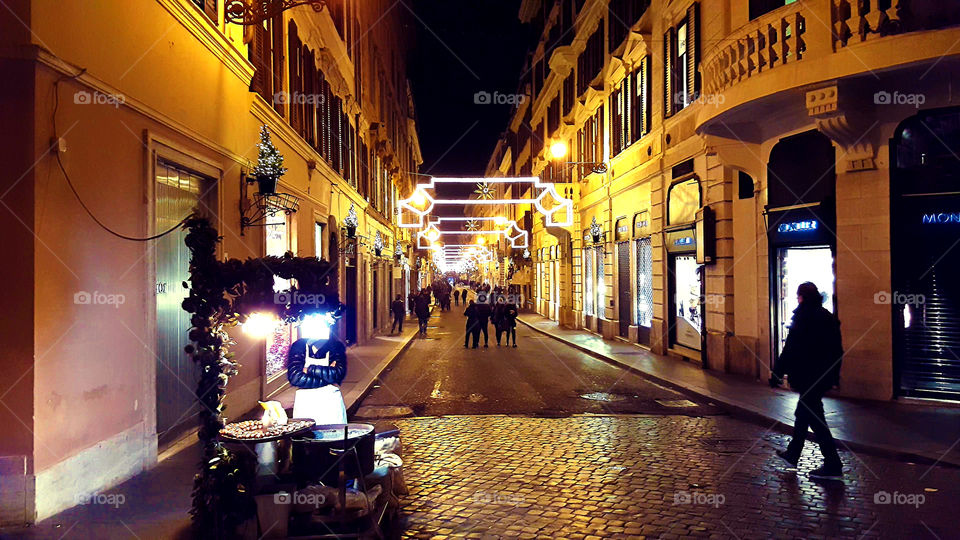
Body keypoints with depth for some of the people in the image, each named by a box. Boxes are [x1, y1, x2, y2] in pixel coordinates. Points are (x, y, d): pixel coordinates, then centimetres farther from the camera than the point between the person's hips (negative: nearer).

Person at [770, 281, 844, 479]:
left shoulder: (802, 317, -16)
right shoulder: (828, 317, 8)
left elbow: (791, 349, -18)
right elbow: (837, 349, 14)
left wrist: (777, 372, -11)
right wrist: (834, 375, 22)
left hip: (808, 377, -9)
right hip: (824, 376, 9)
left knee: (815, 418, -2)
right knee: (803, 413, 20)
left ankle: (833, 466, 0)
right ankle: (792, 454, 32)